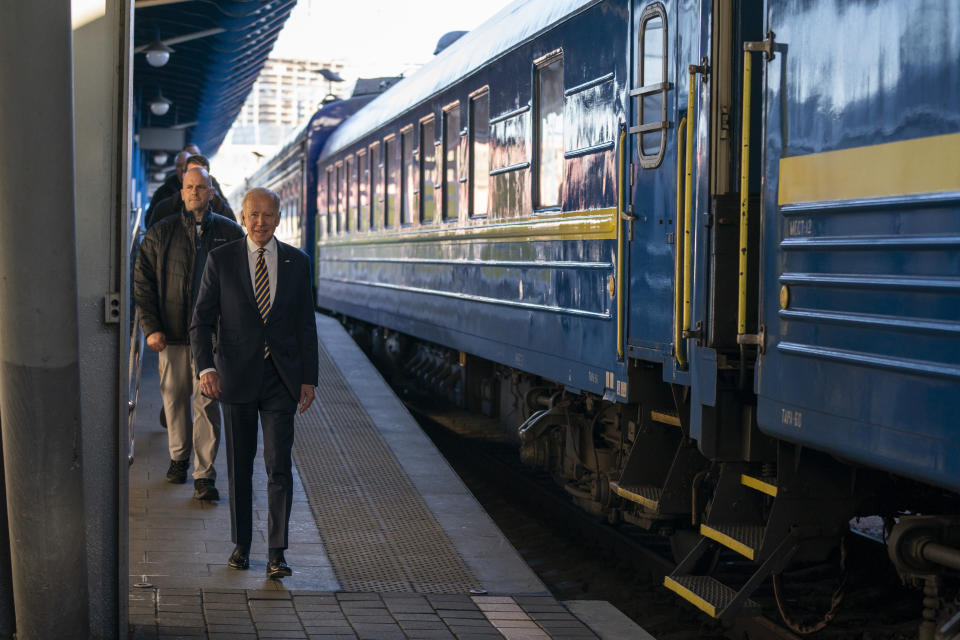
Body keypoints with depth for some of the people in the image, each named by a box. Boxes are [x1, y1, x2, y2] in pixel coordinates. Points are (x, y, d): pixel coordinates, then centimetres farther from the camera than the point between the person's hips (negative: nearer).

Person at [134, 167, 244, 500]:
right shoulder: (160, 233, 4)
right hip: (172, 333, 1)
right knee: (175, 398, 11)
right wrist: (151, 327, -3)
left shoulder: (230, 233, 3)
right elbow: (142, 281, 5)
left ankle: (204, 475, 1)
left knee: (207, 403, -4)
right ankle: (178, 457, 32)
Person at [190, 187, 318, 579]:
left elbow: (306, 324, 7)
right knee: (239, 466, 9)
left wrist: (309, 378, 2)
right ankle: (241, 545, 22)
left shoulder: (297, 262, 4)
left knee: (279, 466, -5)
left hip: (281, 377, 0)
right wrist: (205, 367, -16)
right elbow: (201, 320, -2)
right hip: (236, 376, 0)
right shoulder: (221, 260, -1)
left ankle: (277, 554, -2)